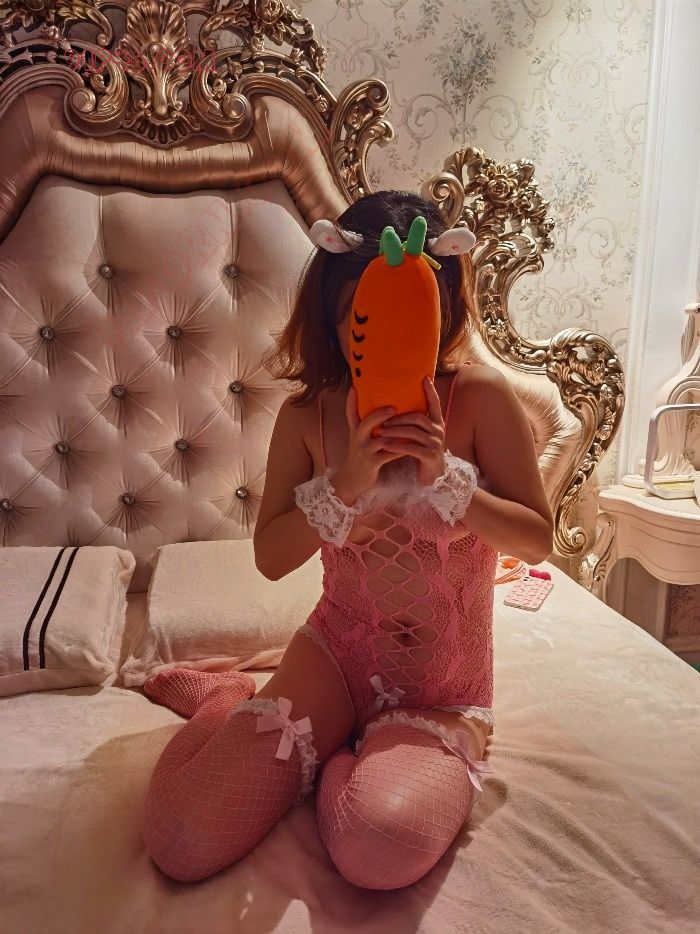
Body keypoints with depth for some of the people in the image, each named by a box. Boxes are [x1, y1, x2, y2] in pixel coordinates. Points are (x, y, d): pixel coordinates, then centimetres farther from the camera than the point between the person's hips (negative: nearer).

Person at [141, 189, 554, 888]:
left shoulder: (480, 396, -9)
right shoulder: (307, 415, -5)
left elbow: (538, 539, -7)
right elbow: (270, 557, -6)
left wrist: (444, 475, -24)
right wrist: (346, 482, -23)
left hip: (447, 686, 0)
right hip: (337, 652, 1)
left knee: (383, 849, -31)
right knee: (182, 842, -11)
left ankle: (339, 757, 5)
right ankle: (224, 698, 21)